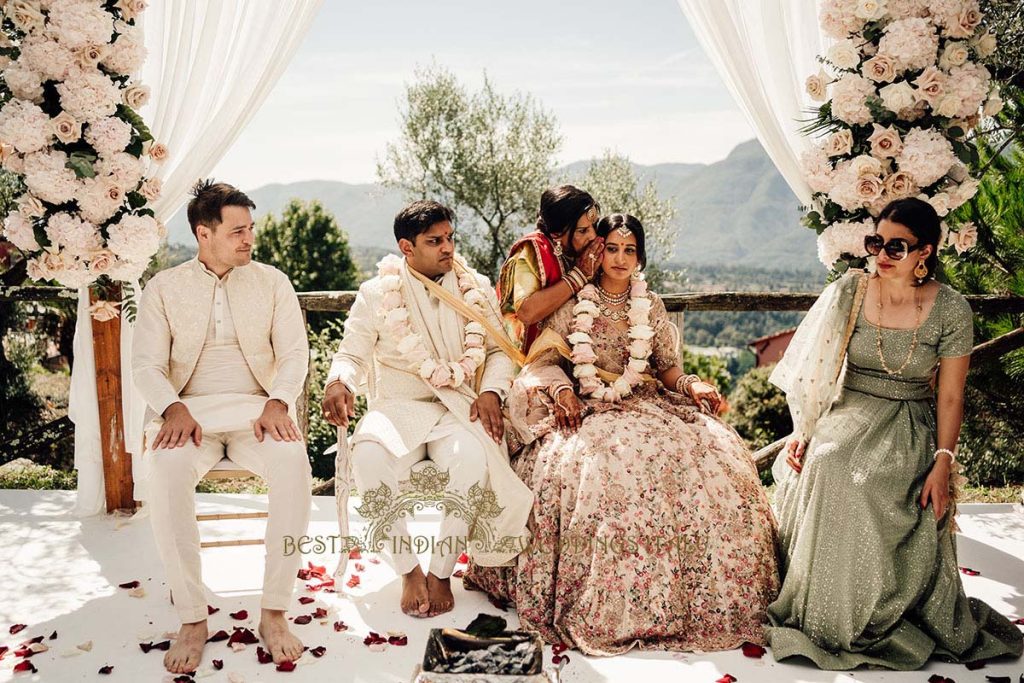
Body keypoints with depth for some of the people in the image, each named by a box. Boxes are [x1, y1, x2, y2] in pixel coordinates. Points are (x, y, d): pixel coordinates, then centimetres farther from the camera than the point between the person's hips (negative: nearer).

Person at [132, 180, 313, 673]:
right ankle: (192, 618, -21)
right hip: (190, 409, 0)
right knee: (163, 473, -34)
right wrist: (173, 408, -19)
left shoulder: (272, 281, 11)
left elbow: (294, 352, 4)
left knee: (294, 465, -33)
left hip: (255, 407, 0)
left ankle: (273, 612, -22)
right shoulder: (164, 287, 10)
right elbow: (146, 363, 2)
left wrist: (278, 402, -17)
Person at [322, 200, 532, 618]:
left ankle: (441, 571, -14)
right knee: (369, 456, -34)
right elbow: (351, 353, 6)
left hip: (457, 409, 1)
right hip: (396, 408, 0)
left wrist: (491, 392, -10)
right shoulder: (377, 293, 5)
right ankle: (408, 570, -14)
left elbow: (499, 351, 11)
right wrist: (338, 382, -18)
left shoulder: (476, 290, 8)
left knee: (472, 457, -34)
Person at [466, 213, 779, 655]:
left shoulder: (650, 307, 14)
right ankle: (605, 607, -19)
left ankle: (693, 597, -8)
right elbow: (546, 359, 3)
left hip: (647, 403, 3)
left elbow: (666, 365, 14)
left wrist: (693, 385, -5)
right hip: (588, 410, -3)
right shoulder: (574, 302, 6)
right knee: (601, 467, -34)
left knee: (714, 454, -21)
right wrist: (562, 391, -15)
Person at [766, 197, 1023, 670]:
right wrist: (802, 431, -5)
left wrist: (942, 464, -11)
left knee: (874, 480, -32)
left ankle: (879, 620, -8)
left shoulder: (951, 310, -5)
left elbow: (950, 396, -2)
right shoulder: (847, 292, 0)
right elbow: (817, 371, 3)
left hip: (910, 426, -1)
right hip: (849, 414, 2)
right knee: (826, 467, -30)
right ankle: (824, 618, -13)